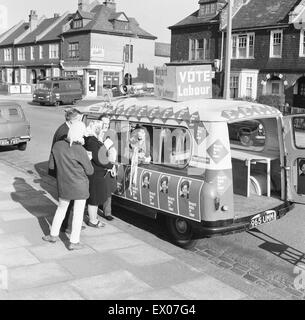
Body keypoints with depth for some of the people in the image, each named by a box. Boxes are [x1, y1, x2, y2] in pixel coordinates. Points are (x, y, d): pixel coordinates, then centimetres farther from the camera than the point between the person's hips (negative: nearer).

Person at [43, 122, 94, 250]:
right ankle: (73, 242, 15)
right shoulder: (80, 150, -21)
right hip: (80, 186, -4)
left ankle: (53, 235, 34)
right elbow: (90, 171, -11)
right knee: (78, 213, 9)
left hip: (64, 186, 4)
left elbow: (51, 165, 1)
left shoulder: (57, 145, -10)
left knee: (61, 208, 25)